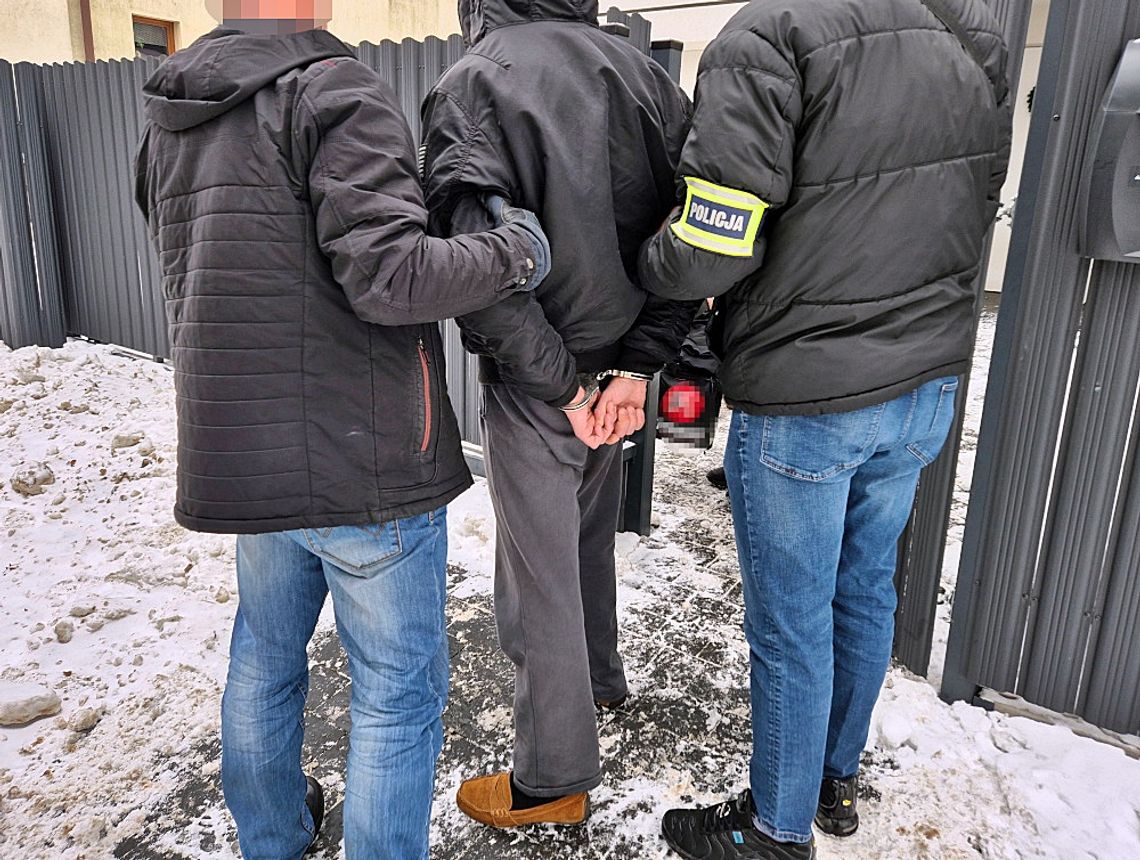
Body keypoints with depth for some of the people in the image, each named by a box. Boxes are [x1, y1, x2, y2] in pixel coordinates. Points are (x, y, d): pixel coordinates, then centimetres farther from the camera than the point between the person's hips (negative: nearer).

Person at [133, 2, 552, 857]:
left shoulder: (168, 119, 12)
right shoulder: (337, 92, -13)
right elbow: (389, 277, -24)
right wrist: (514, 254, -10)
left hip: (237, 458, 8)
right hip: (365, 466, -8)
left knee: (264, 659, 25)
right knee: (398, 692, 7)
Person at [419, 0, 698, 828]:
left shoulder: (472, 83, -12)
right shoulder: (641, 70, 3)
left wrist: (559, 385, -15)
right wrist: (636, 364, -5)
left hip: (537, 386, -6)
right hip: (615, 370, 6)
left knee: (539, 579, 8)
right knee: (590, 541, 26)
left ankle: (554, 780, 25)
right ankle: (600, 681, 49)